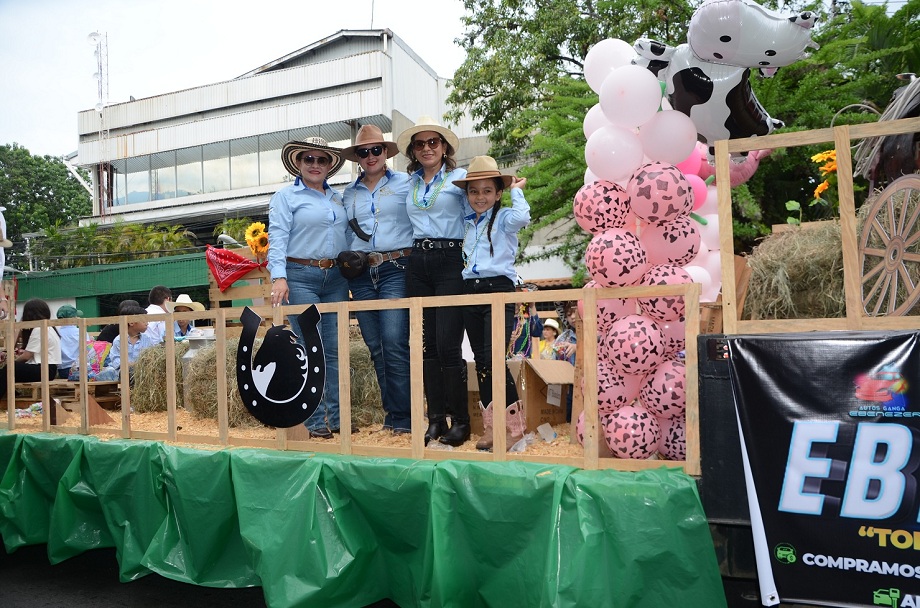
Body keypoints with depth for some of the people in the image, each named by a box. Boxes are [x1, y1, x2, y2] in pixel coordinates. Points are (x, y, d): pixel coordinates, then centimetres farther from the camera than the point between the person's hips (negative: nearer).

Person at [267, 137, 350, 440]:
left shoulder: (337, 198, 18)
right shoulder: (286, 196, 3)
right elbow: (277, 237, -7)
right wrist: (279, 276, -19)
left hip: (335, 278, 5)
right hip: (301, 278, -5)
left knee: (335, 348, 4)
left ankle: (337, 415, 11)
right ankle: (315, 420, 1)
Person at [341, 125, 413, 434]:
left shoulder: (406, 184, 4)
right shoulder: (349, 193, 17)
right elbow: (345, 232, 21)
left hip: (395, 269, -5)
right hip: (361, 274, 5)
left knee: (394, 343, -13)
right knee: (375, 346, 6)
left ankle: (402, 416, -4)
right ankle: (390, 412, 16)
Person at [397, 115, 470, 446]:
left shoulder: (460, 177, 4)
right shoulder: (409, 184, 17)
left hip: (450, 261, -5)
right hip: (417, 264, 5)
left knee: (447, 344, -9)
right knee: (426, 343, 5)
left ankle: (460, 420, 4)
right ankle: (435, 418, 14)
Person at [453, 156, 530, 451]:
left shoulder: (503, 218, 2)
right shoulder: (467, 223, 19)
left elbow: (522, 217, -20)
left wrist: (516, 191, -7)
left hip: (499, 289, -7)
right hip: (470, 291, 7)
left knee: (493, 359, -17)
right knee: (480, 361, 6)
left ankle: (513, 423, -4)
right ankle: (491, 426, 14)